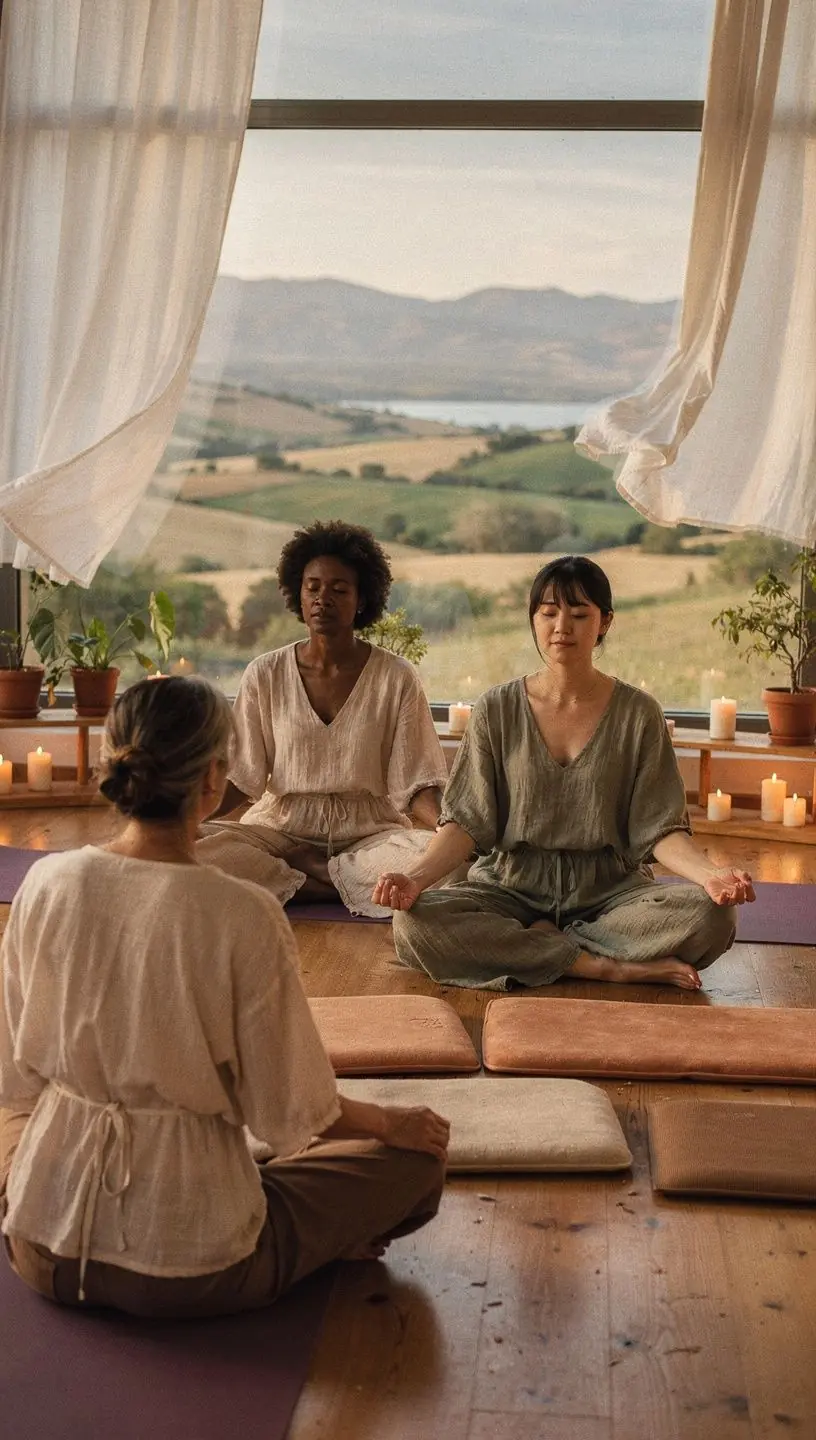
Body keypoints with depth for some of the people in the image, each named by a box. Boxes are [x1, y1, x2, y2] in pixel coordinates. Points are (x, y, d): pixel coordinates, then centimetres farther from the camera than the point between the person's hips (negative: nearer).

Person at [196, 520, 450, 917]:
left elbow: (414, 783, -4)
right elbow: (240, 778, 1)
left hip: (368, 832, -1)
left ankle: (287, 877, -15)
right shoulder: (265, 675, 2)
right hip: (281, 828, 1)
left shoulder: (397, 679, -2)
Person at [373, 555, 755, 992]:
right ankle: (606, 966, -23)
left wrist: (710, 874, -25)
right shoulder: (497, 711, 2)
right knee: (414, 923, -30)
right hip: (512, 888, 0)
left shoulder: (638, 714, 1)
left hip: (609, 891, 0)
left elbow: (659, 829, -4)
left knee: (711, 916, -29)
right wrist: (417, 876, -23)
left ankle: (541, 943, -16)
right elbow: (467, 821, -3)